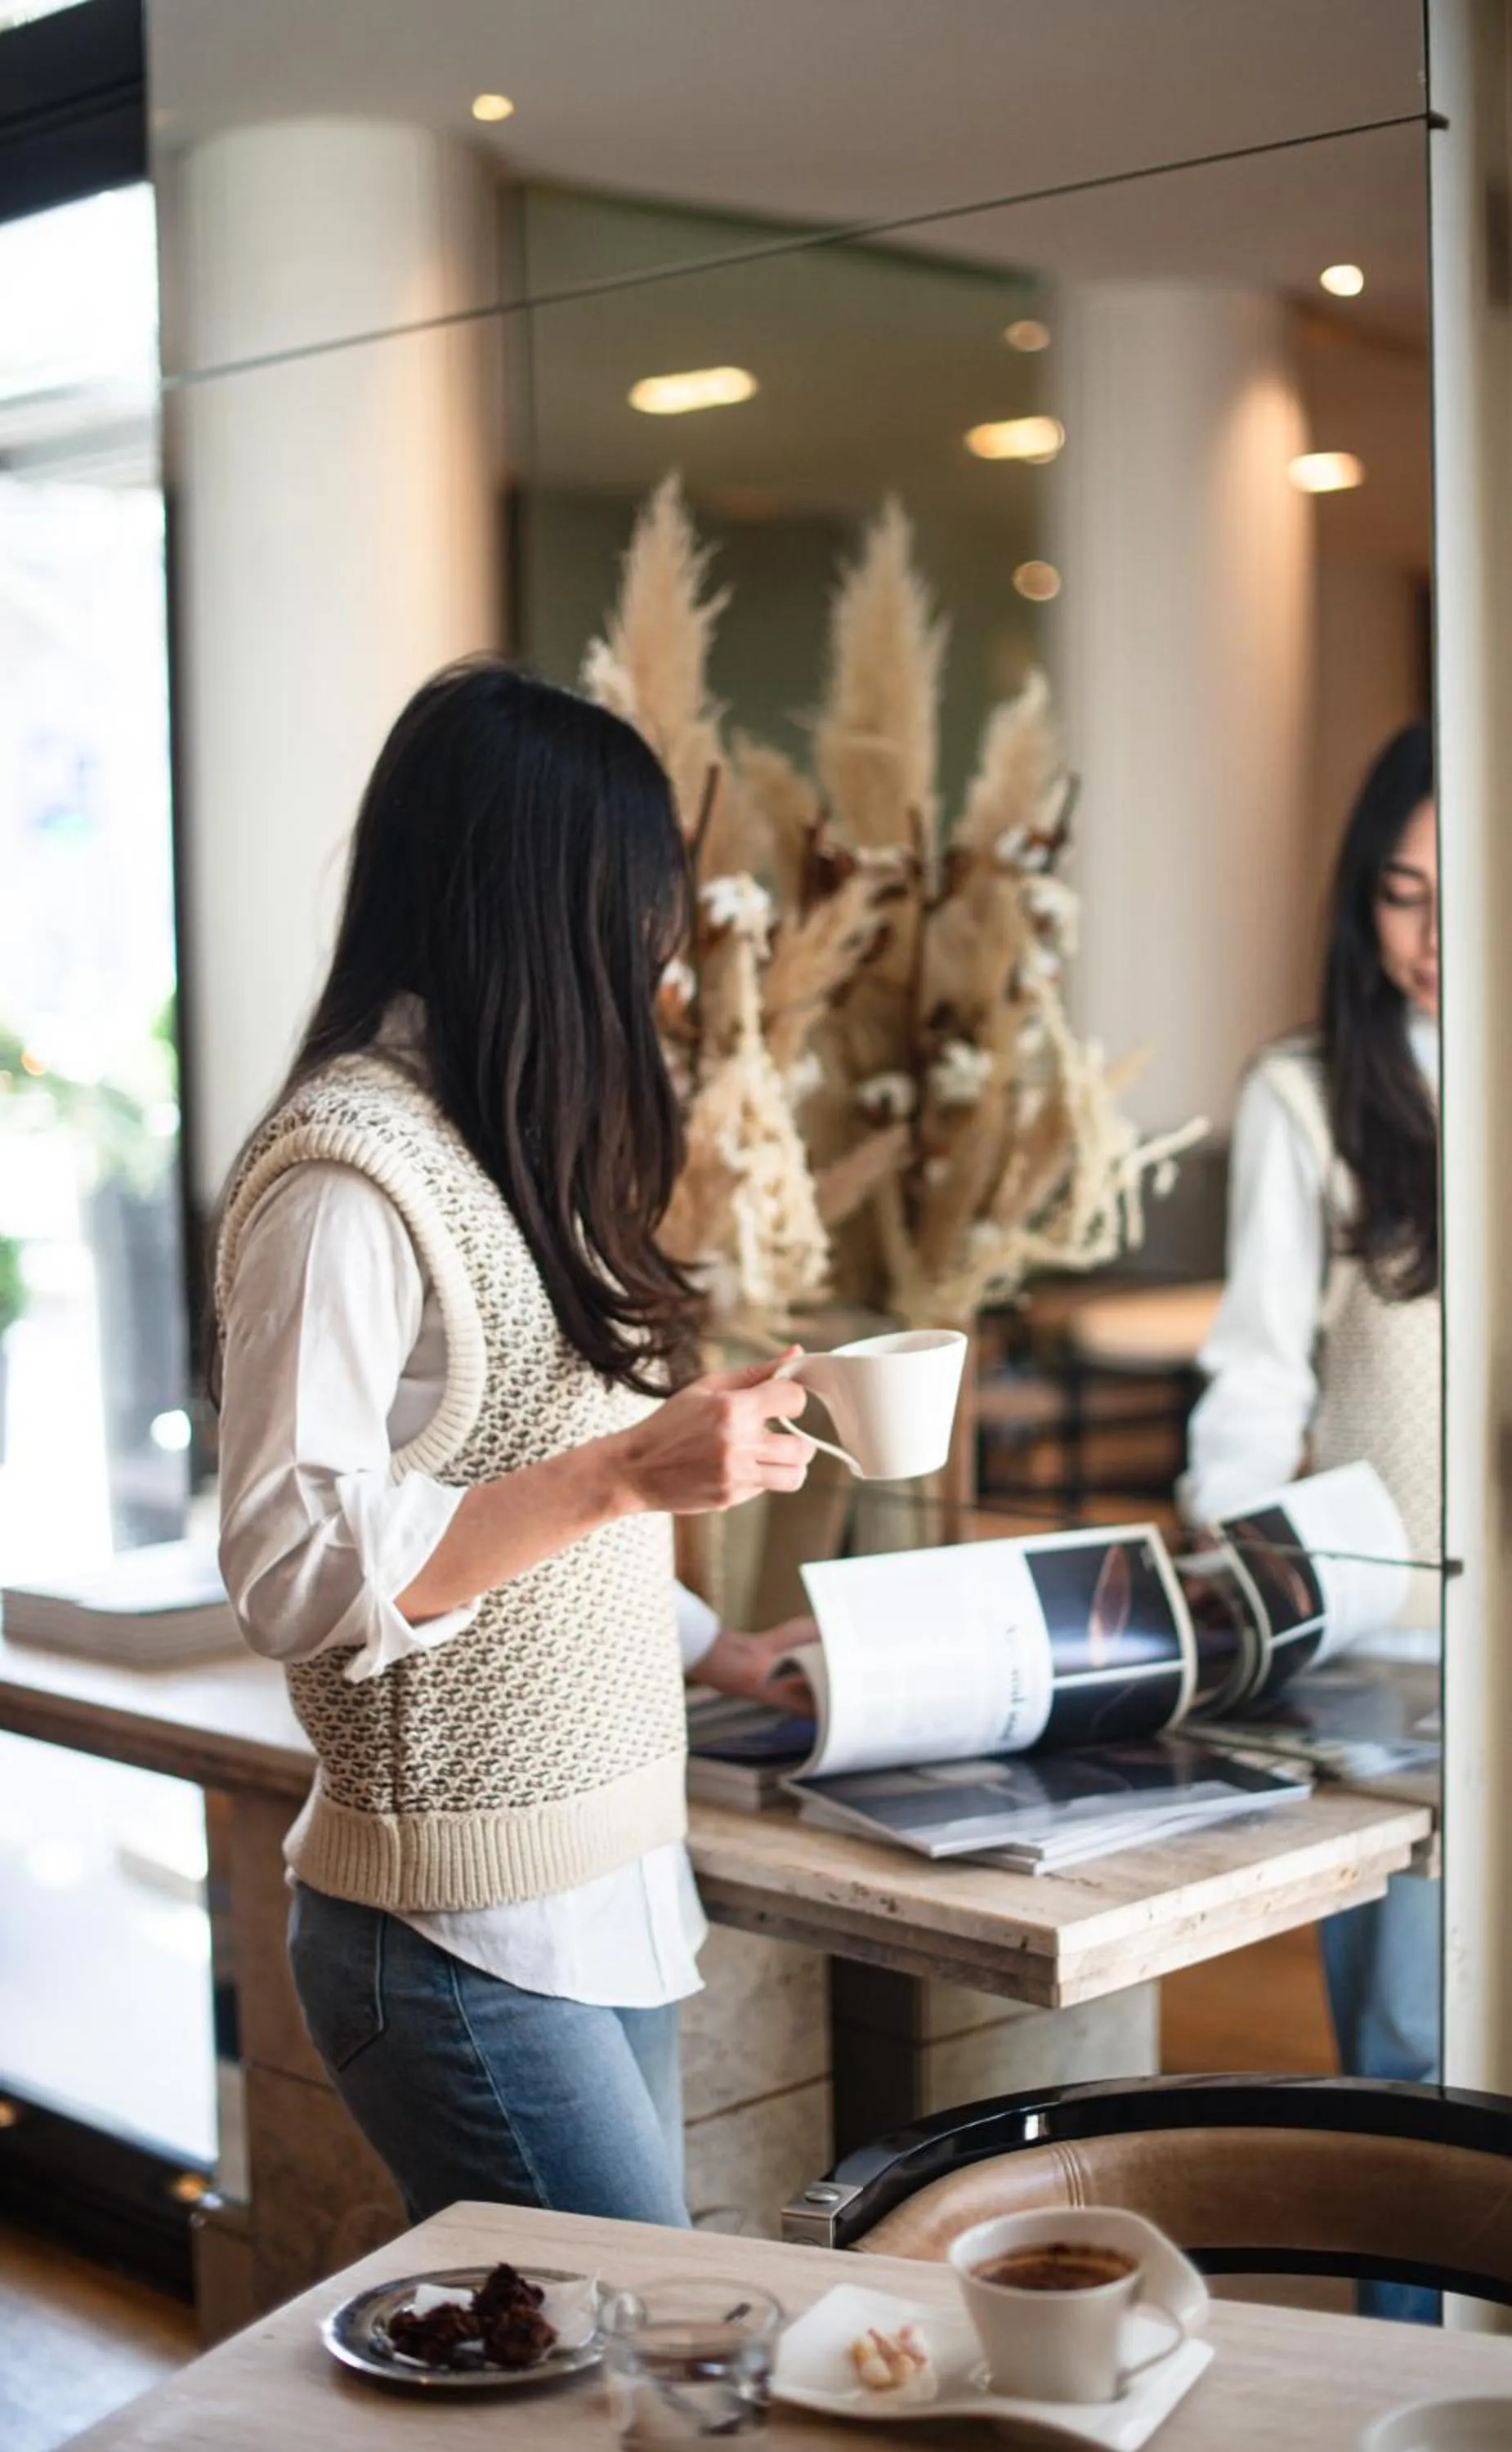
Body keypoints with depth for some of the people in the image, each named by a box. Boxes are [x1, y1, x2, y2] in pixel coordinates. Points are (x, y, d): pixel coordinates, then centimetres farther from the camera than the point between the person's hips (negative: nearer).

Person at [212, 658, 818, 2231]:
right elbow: (295, 1573, -21)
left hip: (610, 1903, 9)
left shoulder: (507, 1148, 12)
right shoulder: (346, 1172, -16)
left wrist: (712, 1650, 21)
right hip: (465, 1939, -9)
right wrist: (625, 1474, -25)